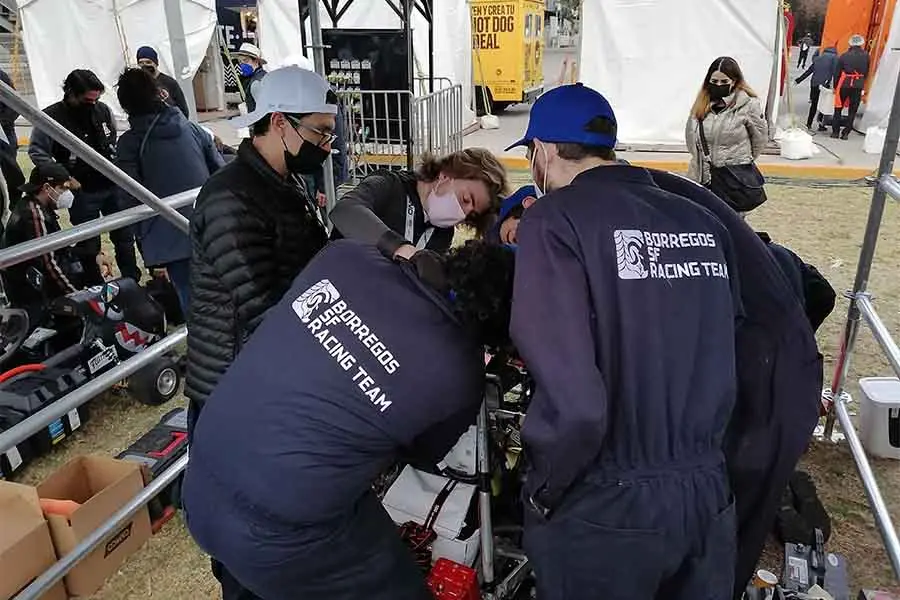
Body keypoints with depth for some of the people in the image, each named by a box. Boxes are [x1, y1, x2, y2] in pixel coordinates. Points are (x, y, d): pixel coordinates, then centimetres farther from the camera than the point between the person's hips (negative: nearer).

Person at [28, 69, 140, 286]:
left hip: (113, 186, 4)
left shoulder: (102, 109, 0)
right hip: (82, 192, -4)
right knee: (88, 244, 6)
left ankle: (133, 281, 28)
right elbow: (36, 152, -7)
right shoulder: (51, 117, -13)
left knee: (124, 235, 14)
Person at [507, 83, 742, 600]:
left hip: (605, 511, -5)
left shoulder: (557, 220, -16)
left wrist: (543, 493, -8)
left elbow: (573, 403, -25)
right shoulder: (704, 223, 1)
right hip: (709, 495, 5)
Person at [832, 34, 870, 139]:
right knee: (852, 111, 6)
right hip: (858, 86, 1)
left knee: (838, 109, 9)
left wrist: (835, 86, 8)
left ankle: (835, 131, 7)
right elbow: (866, 72, 4)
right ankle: (846, 133, 4)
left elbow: (837, 72, 1)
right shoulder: (866, 56, 2)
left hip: (844, 84, 0)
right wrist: (862, 84, 15)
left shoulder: (844, 55, 0)